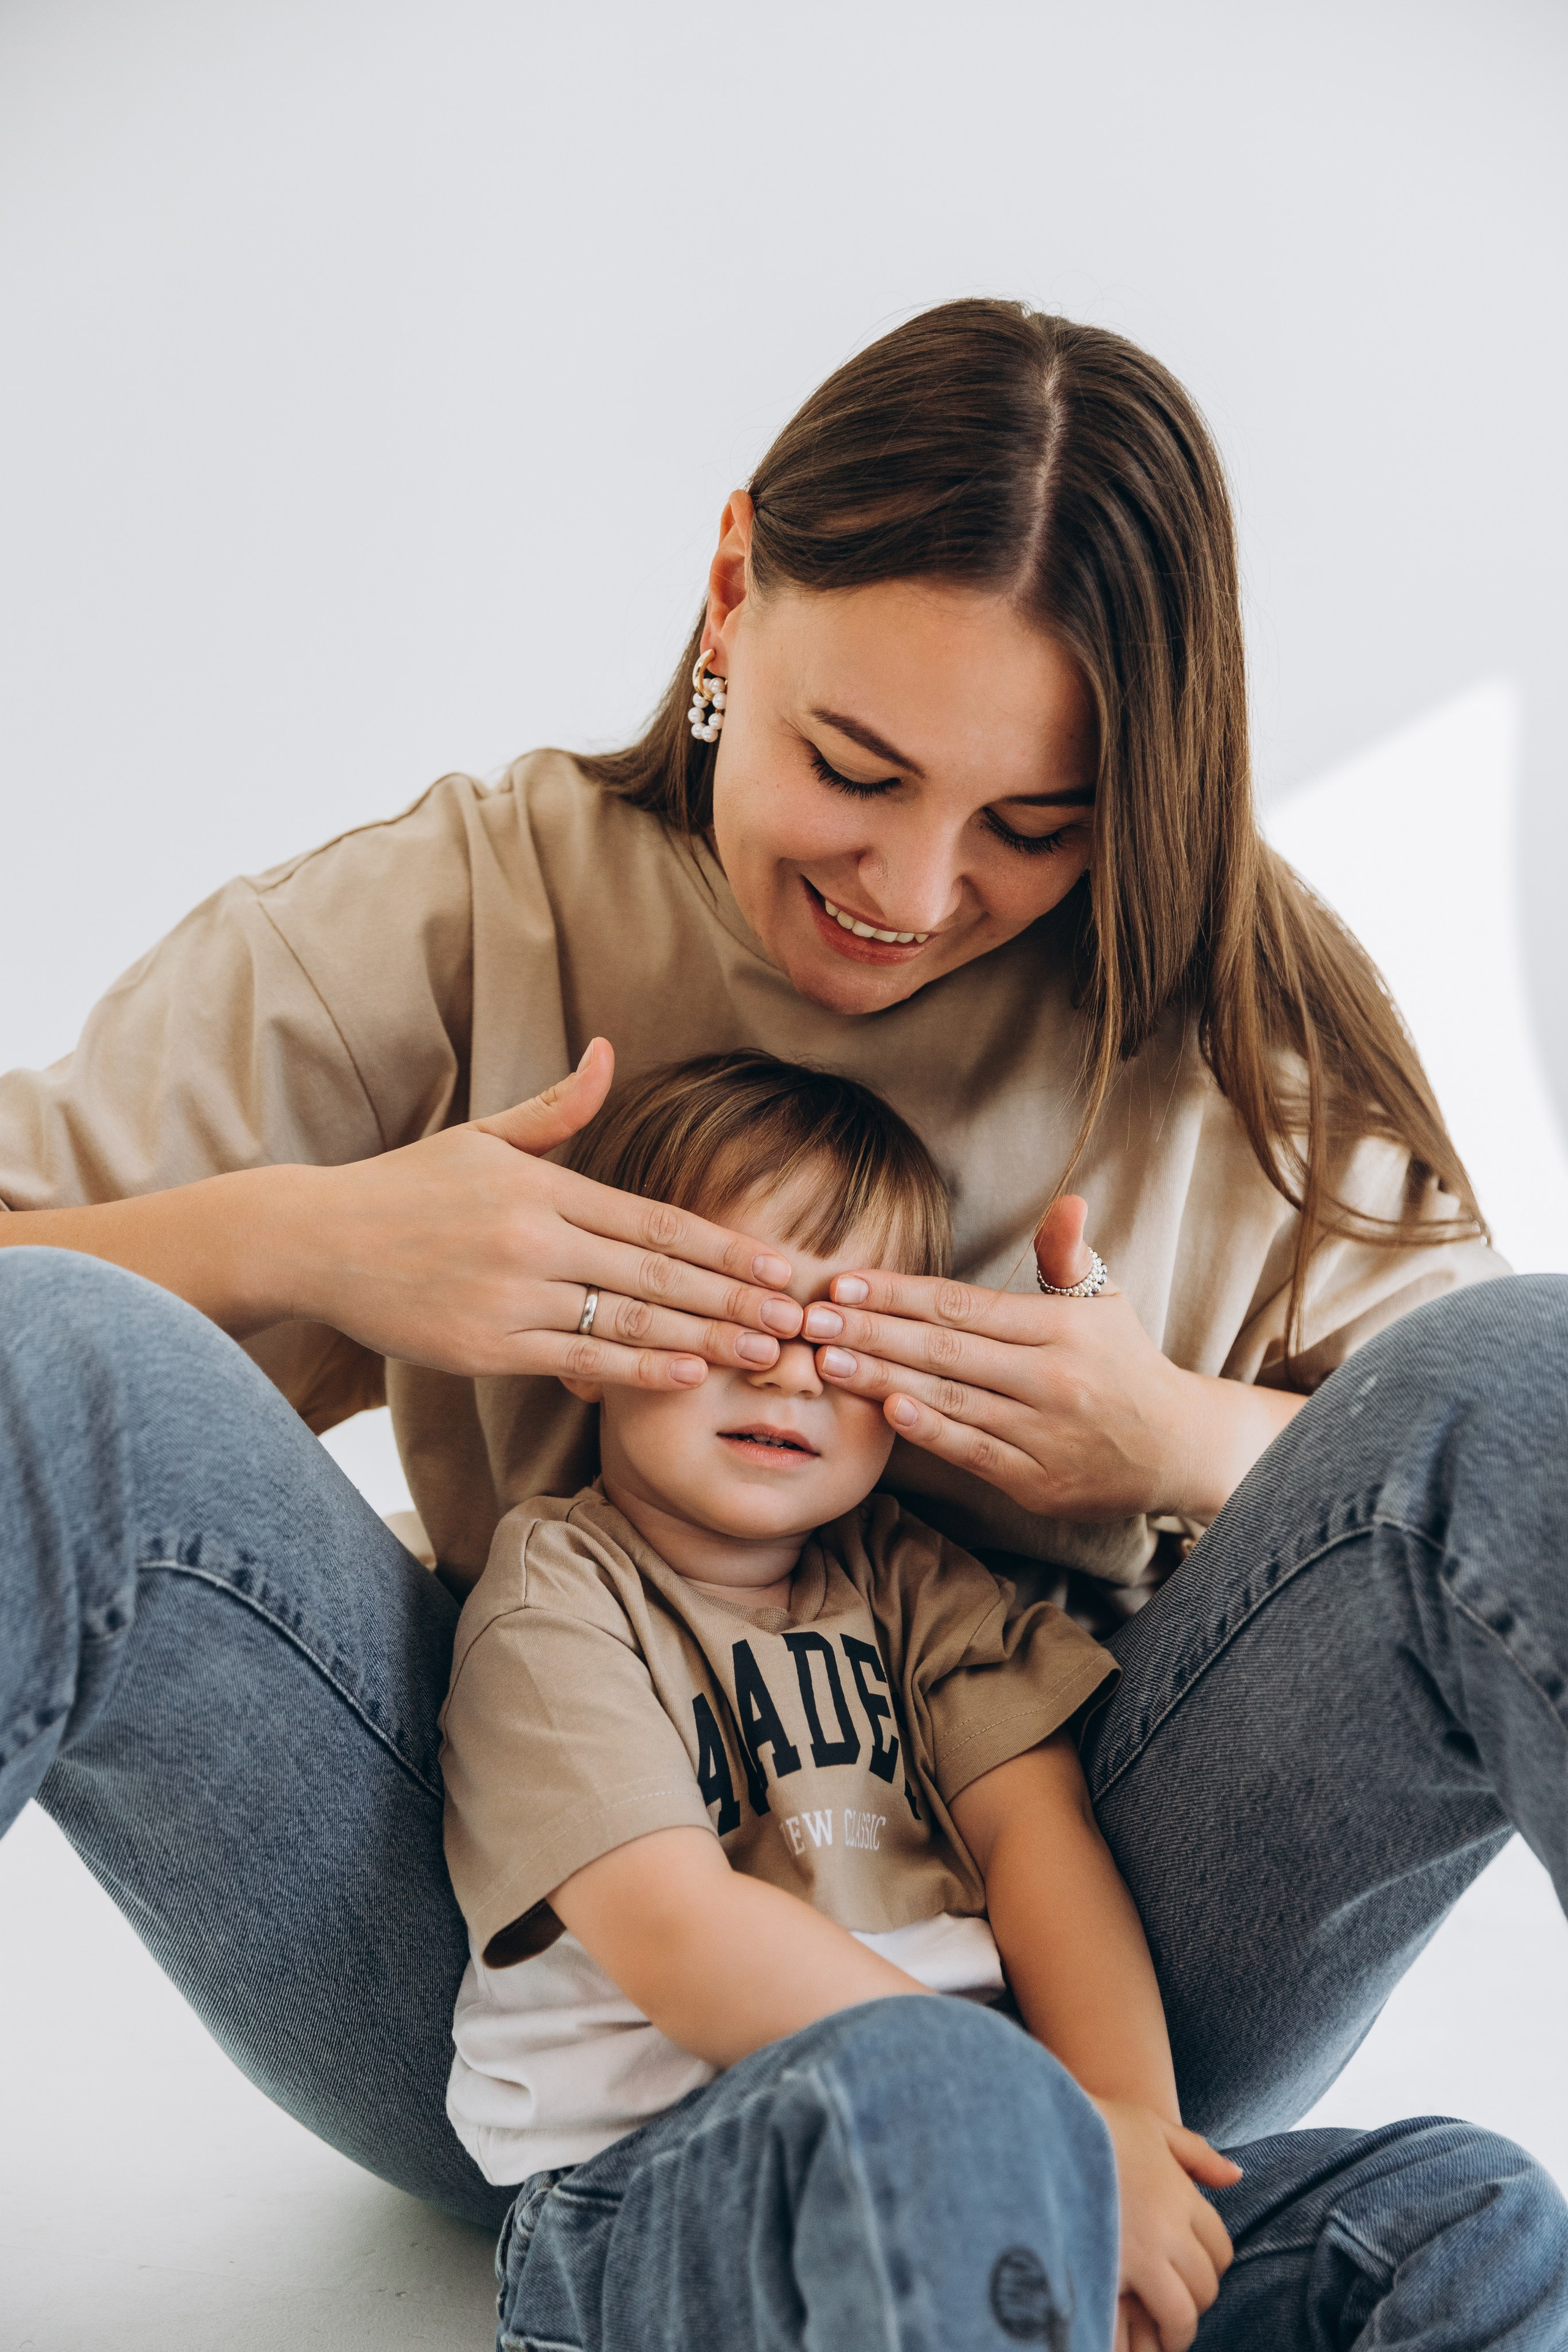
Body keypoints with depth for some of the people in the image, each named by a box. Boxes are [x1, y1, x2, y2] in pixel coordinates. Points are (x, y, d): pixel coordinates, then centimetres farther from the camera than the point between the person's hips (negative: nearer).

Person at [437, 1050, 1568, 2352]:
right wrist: (1048, 2134, -20)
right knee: (942, 2088, -39)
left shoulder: (906, 1577, 18)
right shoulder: (555, 1598, -1)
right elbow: (677, 1933, -14)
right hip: (664, 2185, -5)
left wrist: (1124, 2108, -15)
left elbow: (1035, 1819, 4)